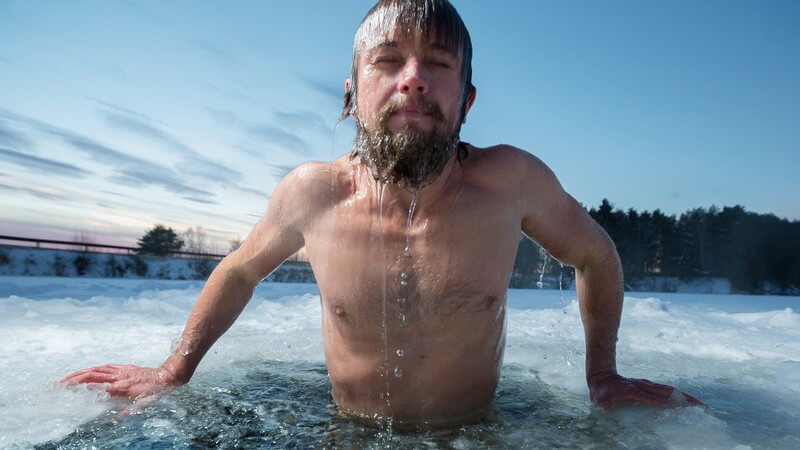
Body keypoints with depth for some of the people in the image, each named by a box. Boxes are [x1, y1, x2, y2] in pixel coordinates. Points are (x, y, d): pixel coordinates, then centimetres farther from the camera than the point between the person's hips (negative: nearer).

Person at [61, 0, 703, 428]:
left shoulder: (511, 181, -19)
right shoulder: (310, 193, -15)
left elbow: (595, 254, 2)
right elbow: (241, 270, 6)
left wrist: (602, 374, -2)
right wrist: (175, 371, 3)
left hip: (475, 434, 1)